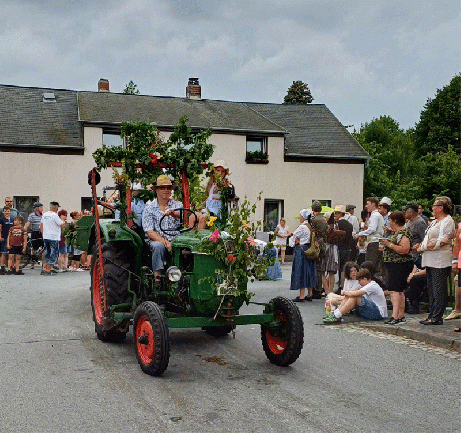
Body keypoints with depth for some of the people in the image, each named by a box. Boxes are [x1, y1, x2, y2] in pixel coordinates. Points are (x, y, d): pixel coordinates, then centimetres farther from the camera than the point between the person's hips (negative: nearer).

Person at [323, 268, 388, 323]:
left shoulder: (372, 286, -16)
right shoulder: (367, 285, 15)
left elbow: (355, 293, -27)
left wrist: (345, 293, -11)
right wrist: (346, 292, -4)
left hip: (379, 313, -9)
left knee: (355, 297, -25)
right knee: (349, 296, -2)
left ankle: (336, 316, -27)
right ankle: (335, 313, -10)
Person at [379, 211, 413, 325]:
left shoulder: (404, 233, -15)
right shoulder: (395, 232, 15)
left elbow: (404, 250, -24)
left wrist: (389, 244, -23)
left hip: (400, 265, -11)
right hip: (394, 264, 11)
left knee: (394, 290, -16)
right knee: (399, 291, 13)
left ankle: (395, 316, -21)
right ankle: (401, 316, 18)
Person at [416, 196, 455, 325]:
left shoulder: (447, 221, -9)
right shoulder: (435, 222, 20)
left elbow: (441, 242, -19)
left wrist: (423, 247, -13)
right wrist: (421, 246, 4)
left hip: (440, 261, -10)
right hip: (430, 261, 10)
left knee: (439, 290, -5)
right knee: (431, 290, 12)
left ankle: (437, 318, -2)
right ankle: (432, 315, 17)